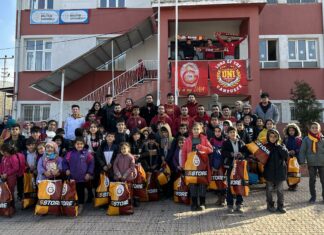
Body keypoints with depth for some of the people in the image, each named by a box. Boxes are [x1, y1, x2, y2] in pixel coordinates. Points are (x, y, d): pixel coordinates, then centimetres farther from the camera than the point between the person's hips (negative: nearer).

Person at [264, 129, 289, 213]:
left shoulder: (281, 146, 3)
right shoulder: (265, 146, -1)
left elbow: (286, 155, -14)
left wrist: (278, 146, -16)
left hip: (280, 172, 1)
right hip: (269, 172, -1)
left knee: (280, 190, 7)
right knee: (269, 190, 8)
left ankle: (280, 205, 19)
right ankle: (270, 205, 21)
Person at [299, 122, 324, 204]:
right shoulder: (306, 139, -3)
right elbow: (302, 151, -2)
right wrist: (302, 163, -7)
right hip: (311, 163, 0)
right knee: (312, 180, 8)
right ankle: (313, 196, 20)